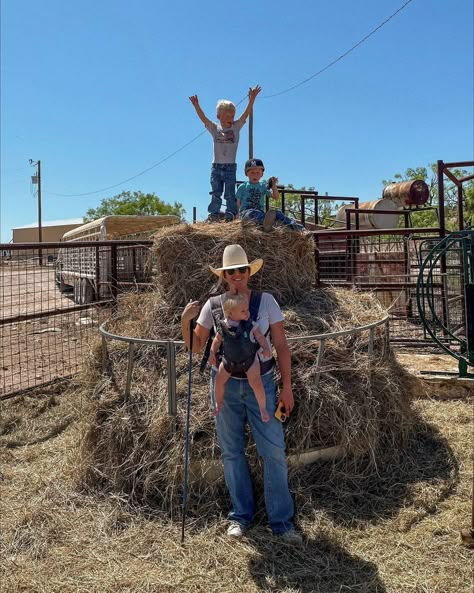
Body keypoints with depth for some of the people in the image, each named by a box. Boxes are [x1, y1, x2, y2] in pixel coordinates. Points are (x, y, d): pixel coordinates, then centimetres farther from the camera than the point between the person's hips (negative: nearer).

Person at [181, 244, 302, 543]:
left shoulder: (266, 301, -2)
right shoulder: (213, 305, 0)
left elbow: (282, 345, -1)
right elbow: (196, 346, 4)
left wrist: (287, 387, -4)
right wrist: (185, 320, -13)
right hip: (225, 384, 2)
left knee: (274, 450, -2)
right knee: (232, 451, 11)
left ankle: (282, 520, 13)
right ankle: (241, 515, 28)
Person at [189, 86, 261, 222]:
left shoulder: (236, 127, 3)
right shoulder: (214, 128, 4)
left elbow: (246, 114, -7)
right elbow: (203, 118, -7)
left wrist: (252, 99, -18)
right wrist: (196, 105, -22)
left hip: (230, 166, -1)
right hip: (216, 166, 1)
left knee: (230, 194, 1)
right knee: (215, 194, 6)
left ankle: (231, 214, 4)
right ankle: (214, 214, 11)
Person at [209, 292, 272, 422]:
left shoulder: (250, 325, -17)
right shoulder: (223, 327, -13)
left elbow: (260, 337, -13)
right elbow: (217, 340, 4)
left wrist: (266, 349, -28)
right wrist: (212, 353, 1)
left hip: (249, 359, -2)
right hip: (229, 360, 2)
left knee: (256, 383, -14)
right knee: (219, 382, 8)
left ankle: (263, 408, 8)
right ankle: (219, 403, 37)